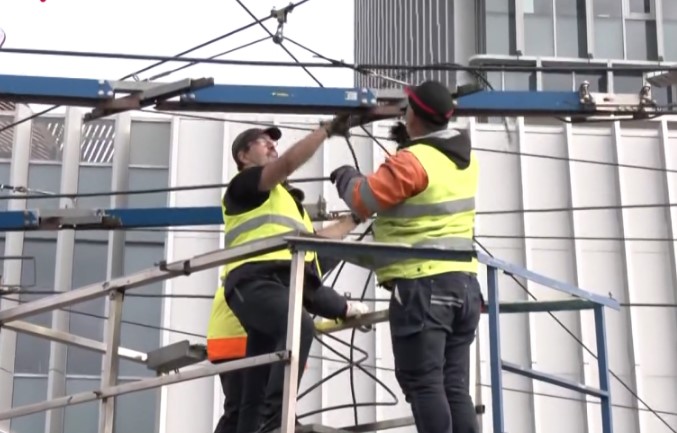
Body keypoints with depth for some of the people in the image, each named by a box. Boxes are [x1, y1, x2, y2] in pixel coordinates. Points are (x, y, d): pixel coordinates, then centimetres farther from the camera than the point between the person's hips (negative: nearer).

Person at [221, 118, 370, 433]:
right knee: (300, 327, -37)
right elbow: (289, 162, -3)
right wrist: (329, 128, -1)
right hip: (255, 282, -8)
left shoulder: (286, 199, 39)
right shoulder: (243, 185, 14)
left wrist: (355, 218, 38)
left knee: (256, 394, 1)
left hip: (283, 283, 8)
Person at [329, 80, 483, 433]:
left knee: (423, 385, -6)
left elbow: (363, 199, -10)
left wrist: (346, 176, 11)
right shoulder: (463, 158, 12)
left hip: (423, 286, -8)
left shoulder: (412, 161, -13)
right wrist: (408, 140, 20)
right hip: (463, 283, 8)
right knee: (455, 387, 9)